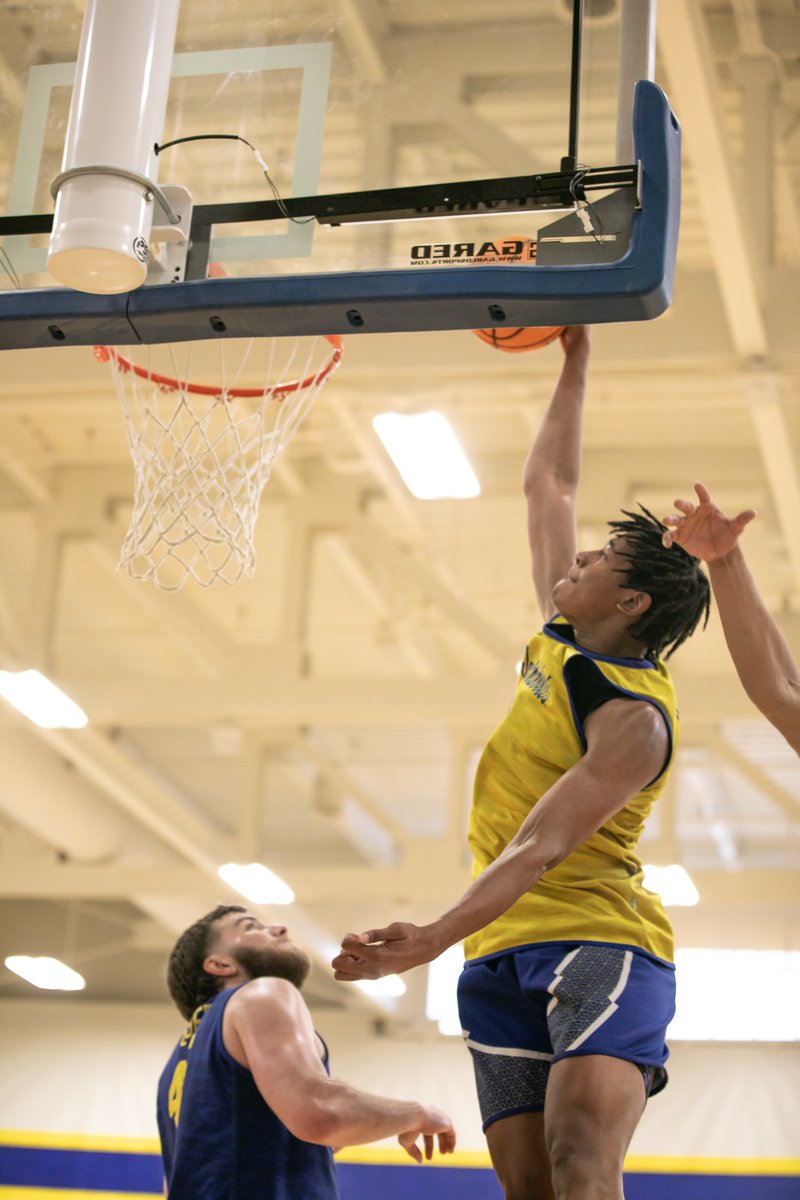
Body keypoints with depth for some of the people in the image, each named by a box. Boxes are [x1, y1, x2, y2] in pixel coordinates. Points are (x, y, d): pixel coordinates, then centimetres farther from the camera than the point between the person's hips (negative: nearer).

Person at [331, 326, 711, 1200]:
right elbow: (548, 485, 24)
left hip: (598, 943, -8)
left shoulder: (634, 719, -13)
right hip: (504, 951, 8)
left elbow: (542, 849, -22)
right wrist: (574, 365, 25)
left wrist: (432, 939, -31)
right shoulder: (563, 637, 13)